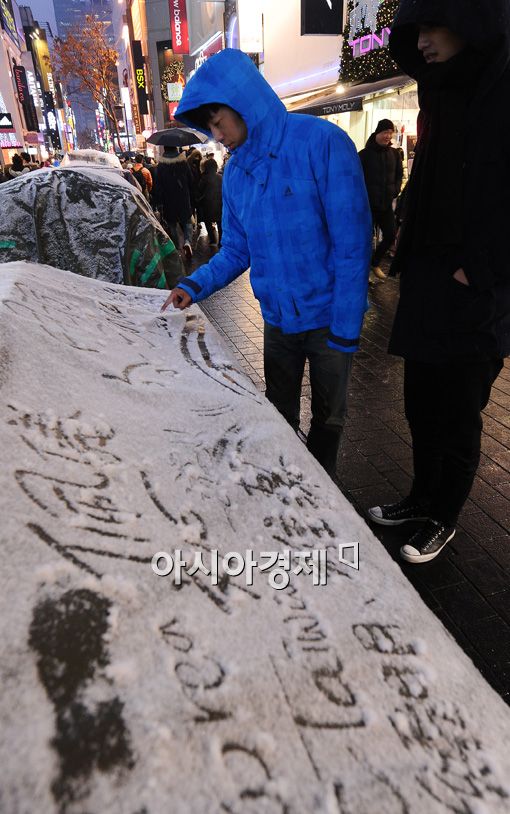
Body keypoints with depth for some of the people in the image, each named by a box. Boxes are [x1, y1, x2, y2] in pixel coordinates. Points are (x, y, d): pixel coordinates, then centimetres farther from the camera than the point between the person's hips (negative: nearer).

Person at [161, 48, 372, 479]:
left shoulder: (321, 141, -16)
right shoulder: (235, 172, 3)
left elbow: (353, 244, -19)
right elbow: (236, 250, 8)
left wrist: (345, 331, -20)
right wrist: (194, 286, -9)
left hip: (329, 318, -5)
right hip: (277, 319, 5)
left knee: (328, 416, 13)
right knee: (280, 414, 18)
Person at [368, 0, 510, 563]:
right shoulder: (443, 98, 13)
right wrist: (410, 260, 8)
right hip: (426, 286, 7)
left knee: (457, 416, 5)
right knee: (420, 406, 14)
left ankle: (444, 519, 25)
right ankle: (423, 497, 33)